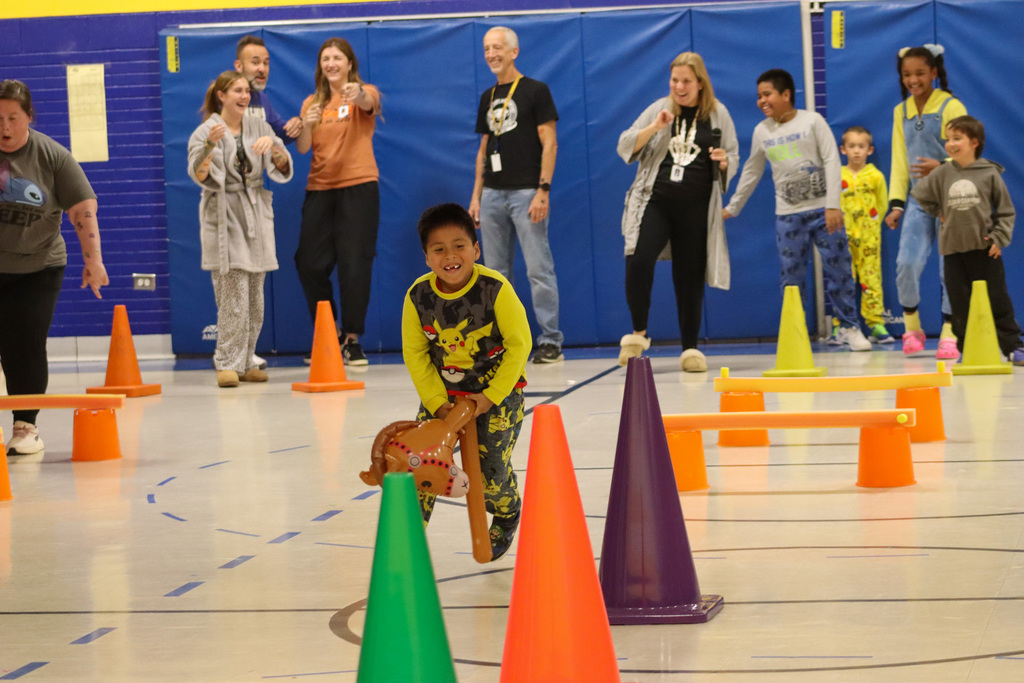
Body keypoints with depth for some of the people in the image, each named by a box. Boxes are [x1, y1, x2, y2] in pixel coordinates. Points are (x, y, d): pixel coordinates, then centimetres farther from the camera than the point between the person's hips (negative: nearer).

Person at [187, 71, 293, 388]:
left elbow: (283, 170, 6)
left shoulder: (259, 127, 10)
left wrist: (273, 146, -14)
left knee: (255, 297, 6)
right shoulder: (205, 132, -2)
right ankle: (228, 364, -10)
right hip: (224, 218, -5)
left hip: (256, 218, 5)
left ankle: (246, 362, 14)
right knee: (233, 296, -13)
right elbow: (199, 176, -13)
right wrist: (210, 145, -28)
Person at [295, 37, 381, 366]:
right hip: (319, 188, 4)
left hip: (358, 186, -4)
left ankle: (352, 339, 4)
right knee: (309, 264, 0)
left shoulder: (363, 93, 1)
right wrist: (306, 125, -19)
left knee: (355, 265, -6)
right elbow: (302, 148, 3)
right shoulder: (313, 103, 13)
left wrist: (358, 92, -49)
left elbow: (368, 101, -25)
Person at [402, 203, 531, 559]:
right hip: (442, 391, 3)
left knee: (490, 470, -6)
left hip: (498, 388, -3)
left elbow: (519, 344, -16)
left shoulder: (496, 289, -22)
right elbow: (414, 354, -4)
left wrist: (491, 397, -16)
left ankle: (506, 517, 29)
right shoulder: (418, 296, -14)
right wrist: (436, 401, -11)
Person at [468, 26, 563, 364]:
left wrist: (543, 191, -15)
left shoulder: (535, 91, -2)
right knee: (496, 272, 7)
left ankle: (550, 341, -4)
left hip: (525, 193, -6)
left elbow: (549, 143, -7)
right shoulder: (487, 98, 16)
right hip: (493, 194, 6)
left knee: (539, 269, -7)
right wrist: (476, 196, 12)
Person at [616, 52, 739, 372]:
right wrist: (654, 128, -11)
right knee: (638, 262, -19)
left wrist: (724, 161, -10)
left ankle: (690, 349, 13)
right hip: (655, 201, 0)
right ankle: (638, 334, -2)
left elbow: (733, 161, 14)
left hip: (696, 208, 0)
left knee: (690, 276, 2)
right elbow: (625, 148, 5)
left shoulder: (718, 115, 8)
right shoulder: (658, 110, 9)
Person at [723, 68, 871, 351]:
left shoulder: (812, 121, -2)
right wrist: (732, 208, 22)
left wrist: (833, 206, -13)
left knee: (838, 269, -3)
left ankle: (848, 327, 8)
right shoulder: (762, 132, 9)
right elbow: (751, 172, 20)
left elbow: (831, 161, -6)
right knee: (791, 276, 0)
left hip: (823, 210, -3)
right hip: (788, 215, 3)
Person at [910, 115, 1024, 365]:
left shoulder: (989, 173, -4)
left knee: (997, 299, 3)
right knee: (960, 302, 3)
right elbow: (919, 194, 17)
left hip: (985, 248, -2)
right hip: (953, 248, 2)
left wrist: (999, 238, -8)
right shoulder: (942, 174, 2)